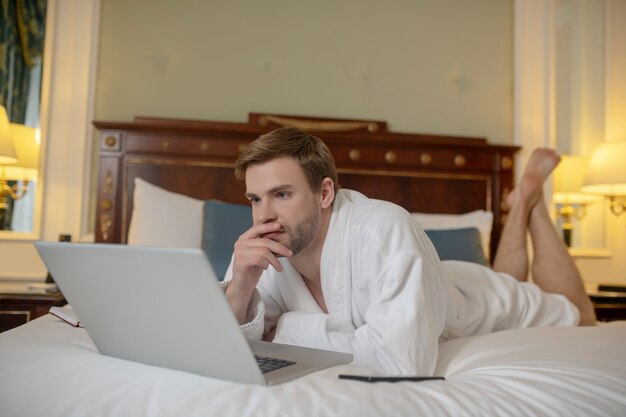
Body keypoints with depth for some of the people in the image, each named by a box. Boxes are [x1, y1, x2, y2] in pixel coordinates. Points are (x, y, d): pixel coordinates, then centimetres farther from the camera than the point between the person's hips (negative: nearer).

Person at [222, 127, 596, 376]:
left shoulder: (384, 229, -46)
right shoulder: (262, 252, -28)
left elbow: (404, 364, -51)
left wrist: (295, 329, -38)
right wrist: (240, 286, -43)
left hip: (467, 299, -4)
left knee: (579, 316, 26)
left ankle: (531, 198, 34)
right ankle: (520, 205, 44)